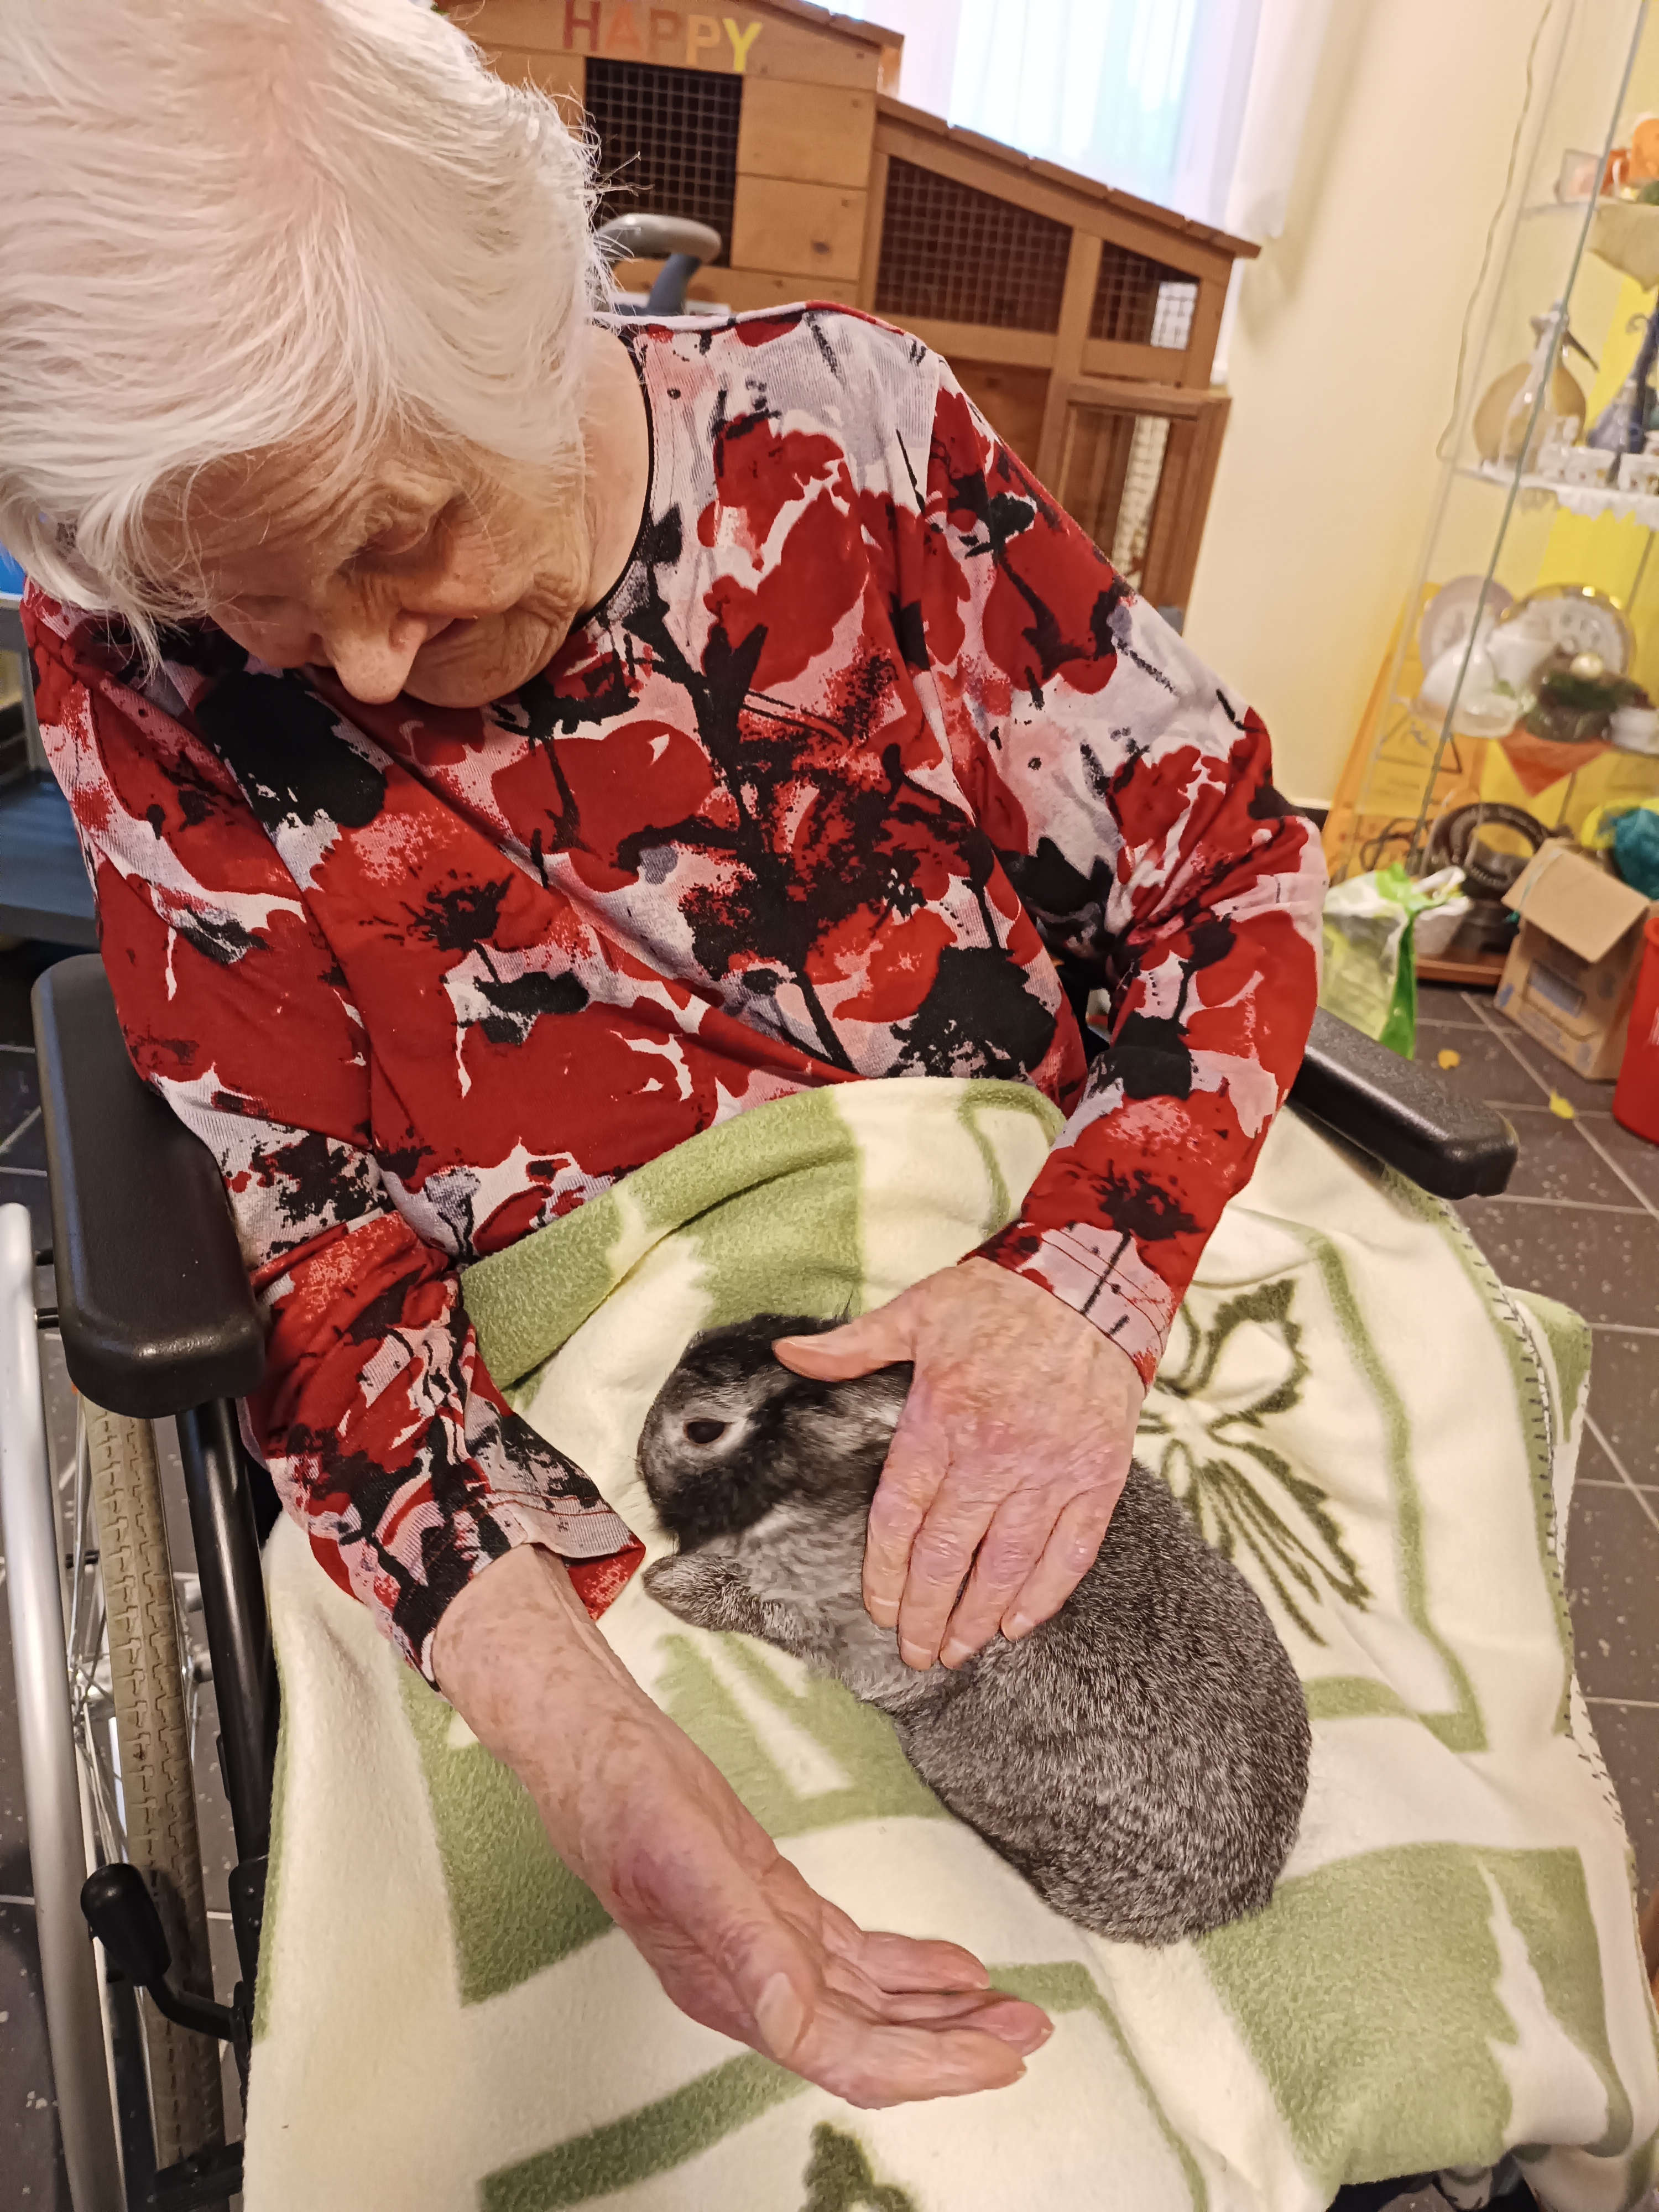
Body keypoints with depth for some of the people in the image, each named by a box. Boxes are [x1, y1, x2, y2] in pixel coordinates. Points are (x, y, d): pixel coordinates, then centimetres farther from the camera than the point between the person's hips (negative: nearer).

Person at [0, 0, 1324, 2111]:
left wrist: (1090, 1287, -24)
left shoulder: (846, 430, -11)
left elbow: (1229, 861, -6)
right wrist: (584, 1739, -24)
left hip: (1002, 1381, 1)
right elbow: (315, 1245, -10)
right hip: (569, 1540, 0)